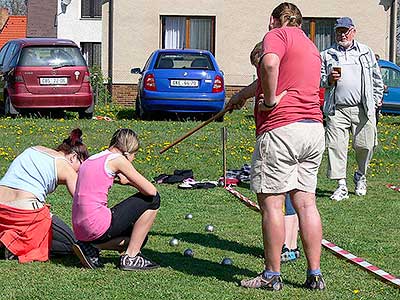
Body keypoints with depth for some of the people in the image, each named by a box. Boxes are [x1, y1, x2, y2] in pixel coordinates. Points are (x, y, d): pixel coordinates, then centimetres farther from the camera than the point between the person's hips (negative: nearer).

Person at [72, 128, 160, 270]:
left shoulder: (92, 159, 20)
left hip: (81, 229, 9)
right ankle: (130, 257, 5)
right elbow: (151, 191, -7)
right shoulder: (118, 159, -5)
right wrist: (129, 180, 11)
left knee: (139, 238, 28)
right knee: (153, 200, 5)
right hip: (98, 226, -9)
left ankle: (91, 247, 10)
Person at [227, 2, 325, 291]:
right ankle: (315, 275, 9)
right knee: (306, 203, 9)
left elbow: (270, 64, -25)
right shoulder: (311, 47, 24)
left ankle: (272, 276, 3)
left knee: (271, 202, -1)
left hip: (281, 128, -8)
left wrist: (270, 100, -13)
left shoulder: (277, 35, -2)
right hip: (314, 129, 8)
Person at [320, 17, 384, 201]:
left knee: (364, 146, -1)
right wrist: (329, 79, -6)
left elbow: (377, 80, 18)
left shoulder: (366, 53, 14)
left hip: (362, 109, 0)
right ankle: (341, 186, -4)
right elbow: (318, 80, 15)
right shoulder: (327, 55, 13)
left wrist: (375, 101, 11)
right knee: (336, 146, -8)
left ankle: (360, 176, 26)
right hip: (337, 110, 0)